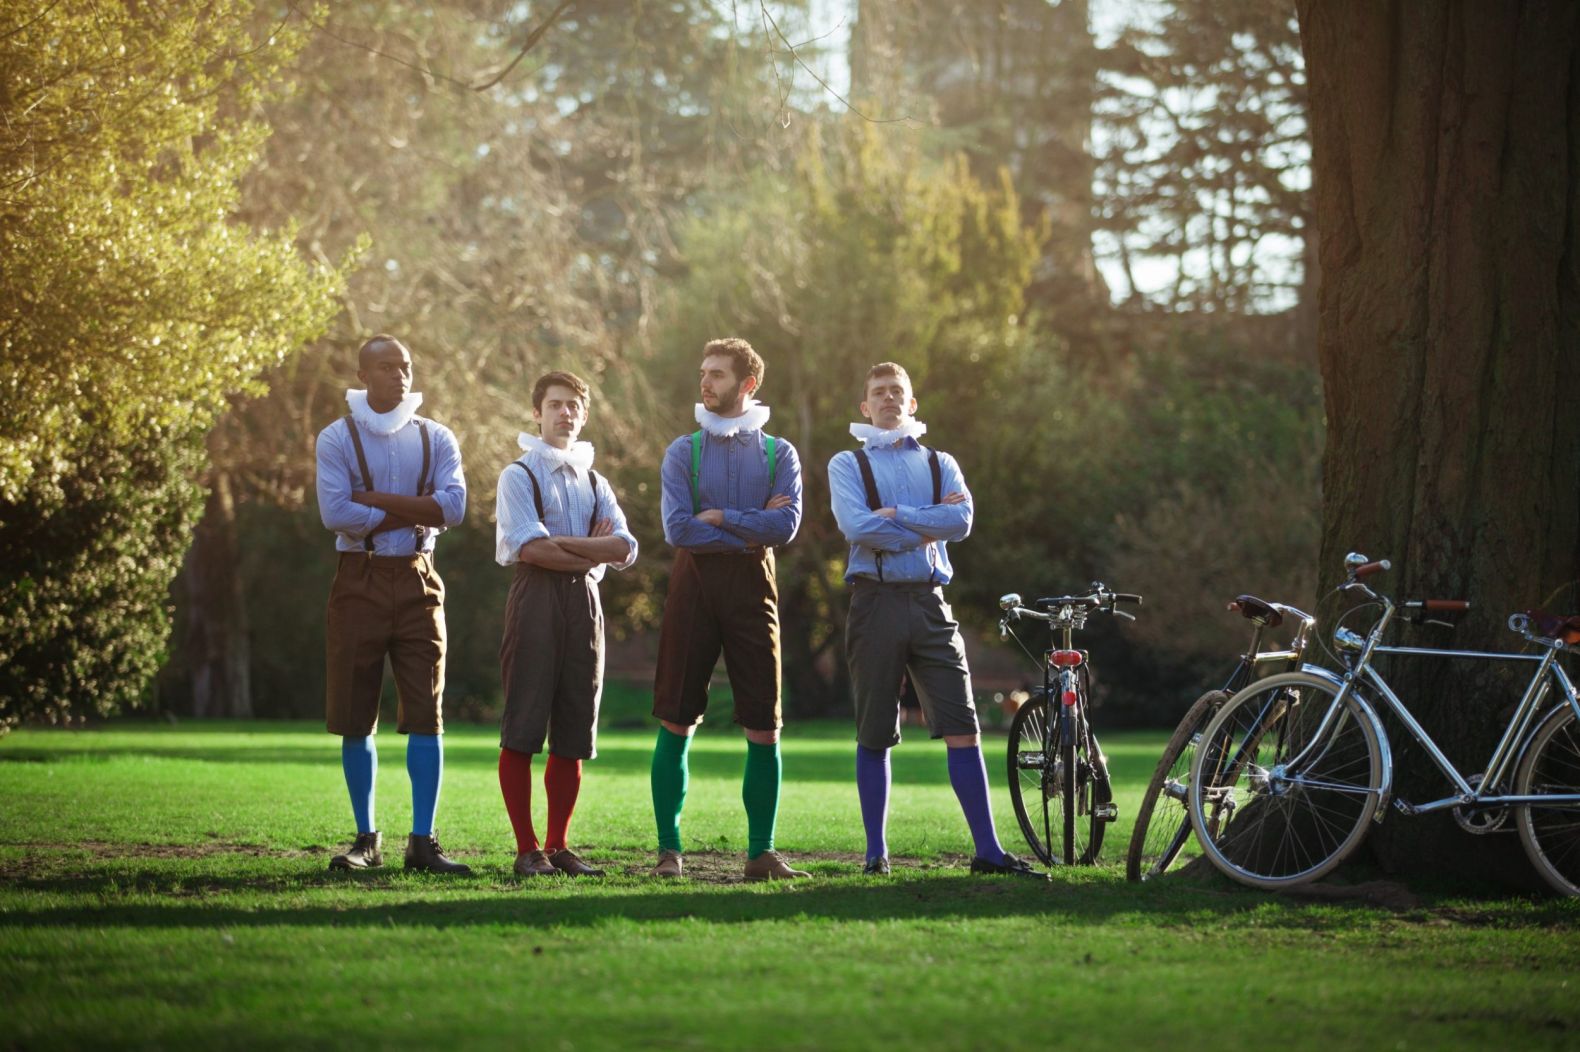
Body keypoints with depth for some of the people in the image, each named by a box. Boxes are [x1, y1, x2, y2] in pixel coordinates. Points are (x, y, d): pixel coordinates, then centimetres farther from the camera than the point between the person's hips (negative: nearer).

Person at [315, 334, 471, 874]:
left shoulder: (436, 439, 7)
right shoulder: (337, 438, 0)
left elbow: (453, 506, -9)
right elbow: (335, 514, -13)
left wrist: (374, 499, -13)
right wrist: (414, 513, -9)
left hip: (417, 582, 2)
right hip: (360, 582, -1)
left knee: (426, 713, -4)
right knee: (356, 718, 1)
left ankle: (422, 841, -1)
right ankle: (366, 839, 12)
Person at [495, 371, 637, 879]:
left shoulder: (595, 483, 20)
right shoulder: (519, 475, 4)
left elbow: (625, 548, 4)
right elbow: (529, 547, -12)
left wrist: (562, 542, -9)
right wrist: (592, 551, -5)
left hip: (585, 605, 5)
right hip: (536, 601, -5)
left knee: (573, 734, 4)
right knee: (522, 728, -8)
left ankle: (559, 845, 9)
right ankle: (527, 849, -4)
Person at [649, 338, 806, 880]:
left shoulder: (778, 454, 8)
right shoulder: (684, 450, 7)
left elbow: (786, 526, -7)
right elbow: (677, 528, -7)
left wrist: (719, 516, -9)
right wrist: (753, 527, -8)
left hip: (752, 589, 0)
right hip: (694, 584, 0)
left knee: (764, 728, -1)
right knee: (676, 723, -2)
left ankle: (762, 852, 6)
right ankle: (669, 849, 4)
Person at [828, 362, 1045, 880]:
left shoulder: (939, 464, 16)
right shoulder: (848, 464, 7)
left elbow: (960, 520, -4)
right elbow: (856, 525, -11)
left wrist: (895, 516, -10)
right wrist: (926, 529, -7)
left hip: (929, 603, 2)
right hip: (876, 600, -2)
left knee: (962, 728, -5)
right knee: (874, 735, 3)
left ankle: (988, 850, -5)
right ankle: (876, 851, 11)